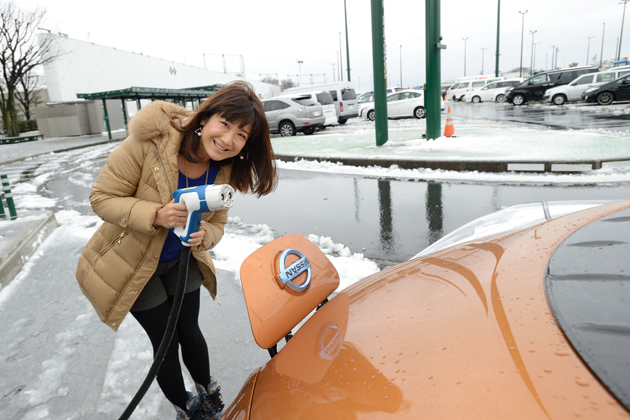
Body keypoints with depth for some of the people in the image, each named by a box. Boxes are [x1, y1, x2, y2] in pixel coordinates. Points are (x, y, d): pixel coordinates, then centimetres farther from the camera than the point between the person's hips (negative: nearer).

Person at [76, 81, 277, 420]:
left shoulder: (225, 171, -14)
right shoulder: (150, 142, -31)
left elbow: (216, 225, -5)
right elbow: (102, 198, -22)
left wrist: (203, 235, -29)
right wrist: (156, 215, -39)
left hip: (181, 262, 4)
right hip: (132, 263, -3)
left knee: (189, 332, 14)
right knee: (166, 343, 7)